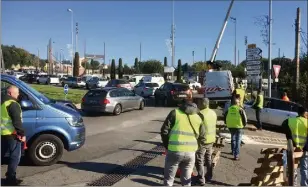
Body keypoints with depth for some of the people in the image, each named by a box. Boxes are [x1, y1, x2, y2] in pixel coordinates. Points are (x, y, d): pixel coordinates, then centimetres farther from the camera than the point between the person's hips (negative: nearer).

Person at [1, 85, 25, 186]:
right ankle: (10, 178, 3)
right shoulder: (13, 104, -16)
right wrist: (22, 134, -16)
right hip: (11, 134, -9)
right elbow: (17, 121, -21)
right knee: (15, 156, 0)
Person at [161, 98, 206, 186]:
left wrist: (167, 145, 12)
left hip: (175, 150, -3)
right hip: (190, 152, 3)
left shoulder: (175, 112, 5)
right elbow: (202, 139, 15)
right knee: (186, 180, 19)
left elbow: (164, 131, 0)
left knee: (168, 179, 11)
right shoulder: (198, 118, 15)